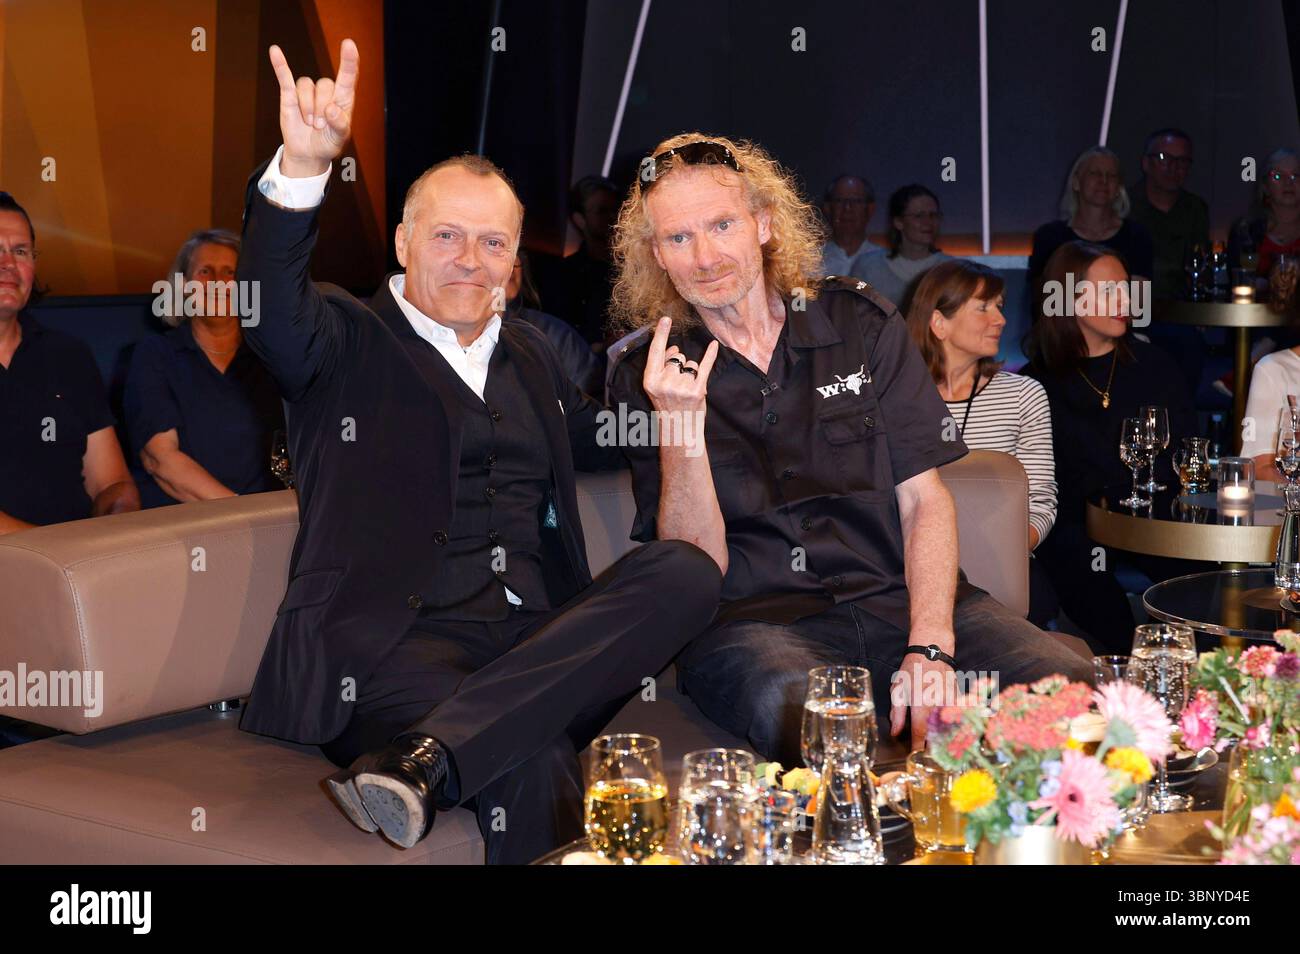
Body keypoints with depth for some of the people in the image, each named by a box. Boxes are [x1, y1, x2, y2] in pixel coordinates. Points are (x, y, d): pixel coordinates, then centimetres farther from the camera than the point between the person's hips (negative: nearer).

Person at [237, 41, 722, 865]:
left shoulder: (529, 353, 27)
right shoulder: (347, 342, 9)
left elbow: (600, 437, 42)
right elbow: (272, 305, -13)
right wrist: (302, 169, -30)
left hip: (539, 637, 7)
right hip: (397, 637, -7)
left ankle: (422, 760, -37)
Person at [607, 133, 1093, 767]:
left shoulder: (862, 323, 10)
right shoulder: (644, 381, 6)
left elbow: (924, 500, 5)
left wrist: (930, 649, -12)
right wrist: (679, 427, -17)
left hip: (897, 599, 3)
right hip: (754, 621, -3)